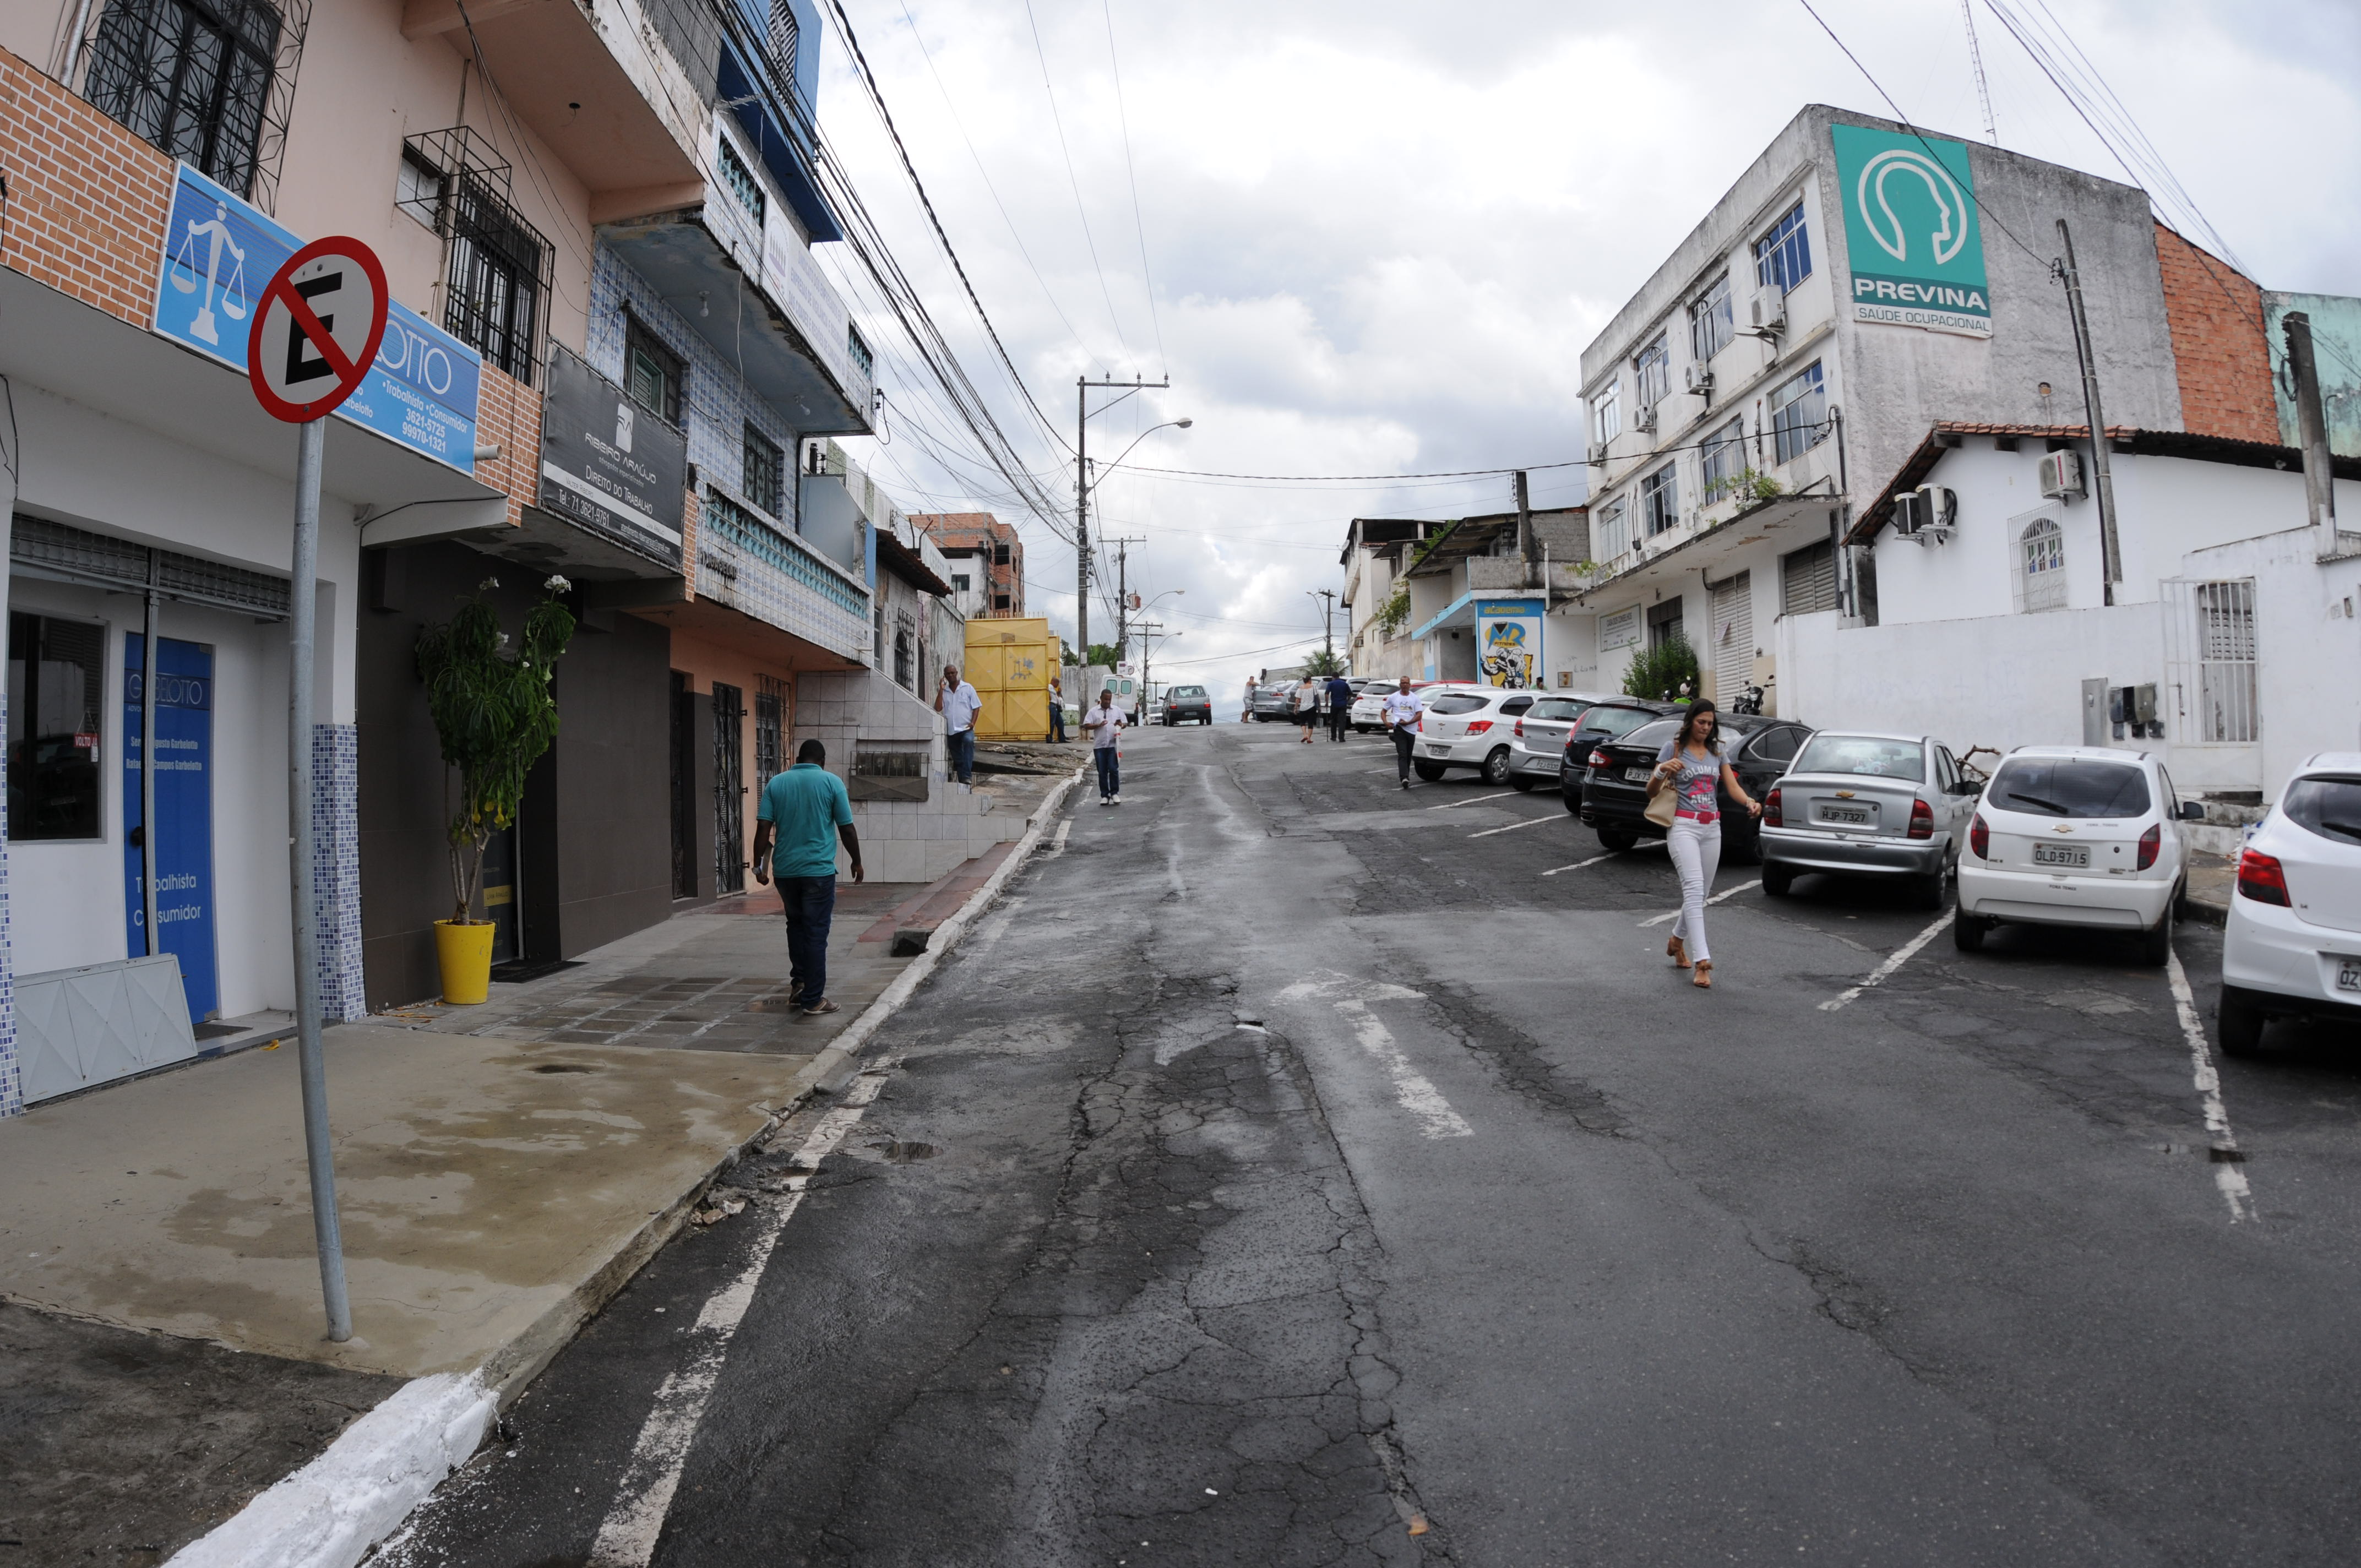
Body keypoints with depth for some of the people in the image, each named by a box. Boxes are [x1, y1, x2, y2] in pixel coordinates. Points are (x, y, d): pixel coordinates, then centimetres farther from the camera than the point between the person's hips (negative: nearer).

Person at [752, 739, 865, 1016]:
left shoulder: (776, 783, 6)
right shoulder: (831, 782, -2)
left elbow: (763, 827, -1)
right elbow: (847, 829, -2)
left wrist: (759, 864, 4)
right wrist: (857, 862, 10)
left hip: (785, 869, 3)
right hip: (819, 870, -3)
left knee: (796, 924, 22)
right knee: (815, 933, 1)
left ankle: (798, 983, 19)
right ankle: (813, 999, 4)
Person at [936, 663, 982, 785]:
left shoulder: (967, 688, 6)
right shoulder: (943, 691, 12)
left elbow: (976, 707, 4)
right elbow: (938, 708, -2)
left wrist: (973, 722, -11)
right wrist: (941, 690, -4)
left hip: (966, 728, -4)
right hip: (951, 730, 4)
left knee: (969, 741, -33)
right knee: (957, 758, 7)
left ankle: (967, 775, -36)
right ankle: (962, 780, 16)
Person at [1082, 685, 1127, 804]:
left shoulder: (1117, 711, 12)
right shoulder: (1093, 712, 7)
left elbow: (1124, 724, 15)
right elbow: (1086, 726, 1)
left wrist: (1120, 725, -7)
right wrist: (1098, 725, -14)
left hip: (1113, 745, 0)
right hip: (1099, 746, 0)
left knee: (1113, 769, -8)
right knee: (1102, 772, 3)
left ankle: (1115, 793, 5)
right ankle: (1104, 796, 10)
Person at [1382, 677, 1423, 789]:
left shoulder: (1415, 698, 8)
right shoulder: (1393, 697, 8)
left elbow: (1419, 715, 0)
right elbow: (1384, 711, 15)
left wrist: (1408, 722, -13)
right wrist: (1386, 723, -4)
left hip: (1411, 729, 2)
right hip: (1399, 728, -2)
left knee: (1408, 756, 10)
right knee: (1402, 754, -15)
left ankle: (1406, 777, 24)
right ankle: (1404, 778, -26)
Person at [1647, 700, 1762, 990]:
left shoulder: (1718, 752, 12)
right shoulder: (1673, 748, -2)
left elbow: (1733, 787, 5)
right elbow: (1651, 793, -3)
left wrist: (1749, 801, -16)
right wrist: (1662, 771, -24)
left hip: (1712, 828, 6)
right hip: (1683, 826, -6)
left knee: (1702, 893, 12)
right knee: (1694, 888, -20)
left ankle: (1677, 941, 37)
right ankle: (1702, 962, -26)